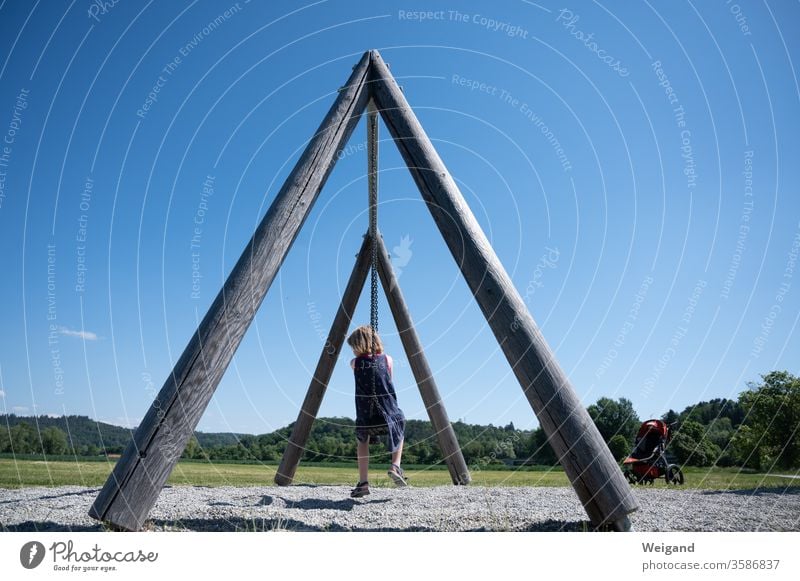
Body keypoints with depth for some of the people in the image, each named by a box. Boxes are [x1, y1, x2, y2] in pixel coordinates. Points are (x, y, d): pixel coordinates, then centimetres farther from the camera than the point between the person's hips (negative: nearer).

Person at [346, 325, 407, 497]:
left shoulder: (355, 363, 0)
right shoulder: (387, 359, 3)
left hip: (365, 420, 0)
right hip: (388, 416, 0)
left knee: (363, 439, 31)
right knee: (400, 424, 33)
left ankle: (363, 483, 19)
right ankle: (396, 466, 14)